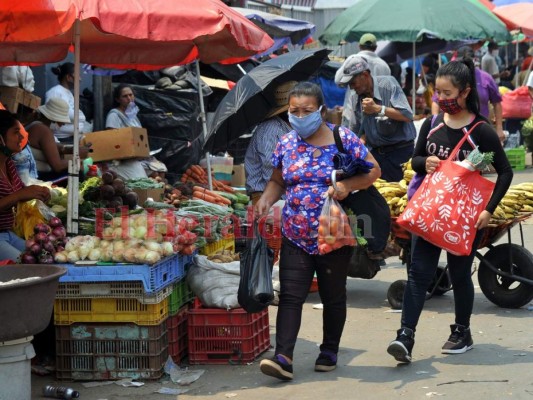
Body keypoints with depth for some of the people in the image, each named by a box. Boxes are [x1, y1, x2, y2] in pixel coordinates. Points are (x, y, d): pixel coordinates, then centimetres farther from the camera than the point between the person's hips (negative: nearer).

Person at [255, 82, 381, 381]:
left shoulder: (343, 138, -6)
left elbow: (373, 170, -4)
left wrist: (348, 185, -21)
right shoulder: (286, 143, 6)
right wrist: (267, 199, -4)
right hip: (296, 236, 3)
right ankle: (283, 357, -12)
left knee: (333, 296, 10)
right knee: (290, 296, -7)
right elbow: (278, 181, 17)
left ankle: (330, 352, 26)